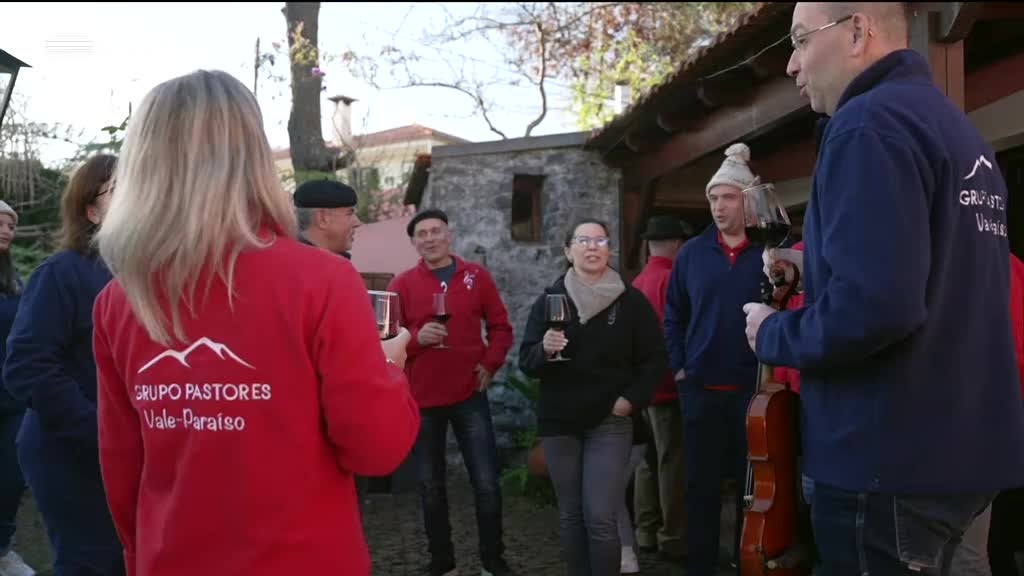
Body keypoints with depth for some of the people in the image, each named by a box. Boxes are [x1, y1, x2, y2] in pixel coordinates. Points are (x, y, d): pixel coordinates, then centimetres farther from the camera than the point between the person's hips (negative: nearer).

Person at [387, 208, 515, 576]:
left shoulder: (476, 276, 2)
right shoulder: (402, 284, -1)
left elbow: (500, 326, 8)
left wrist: (490, 363, -6)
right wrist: (416, 338, -21)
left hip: (469, 395, 0)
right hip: (422, 398, 0)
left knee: (486, 484, 2)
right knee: (431, 487, 11)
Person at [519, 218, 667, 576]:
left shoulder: (631, 301, 0)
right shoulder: (550, 299, 3)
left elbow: (654, 360, 3)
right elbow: (526, 362, 1)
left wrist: (632, 399, -9)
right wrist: (544, 349, -20)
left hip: (609, 422, -2)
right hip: (559, 422, 2)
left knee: (600, 518, -8)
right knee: (570, 516, 9)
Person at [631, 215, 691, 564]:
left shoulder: (638, 282, 11)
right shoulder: (671, 278, -14)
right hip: (669, 383, -8)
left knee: (650, 459, 14)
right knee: (672, 462, -2)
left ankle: (647, 532, 22)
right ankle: (673, 538, 5)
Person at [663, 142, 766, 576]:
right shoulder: (693, 253, 4)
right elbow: (673, 315, 9)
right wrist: (678, 366, 3)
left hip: (754, 387, -2)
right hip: (701, 388, 3)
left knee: (751, 483, 12)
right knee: (701, 484, 12)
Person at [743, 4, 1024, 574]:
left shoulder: (870, 123, -17)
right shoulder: (957, 126, 13)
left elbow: (873, 305, -29)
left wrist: (773, 334, -11)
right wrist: (816, 268, 16)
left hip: (893, 460, -9)